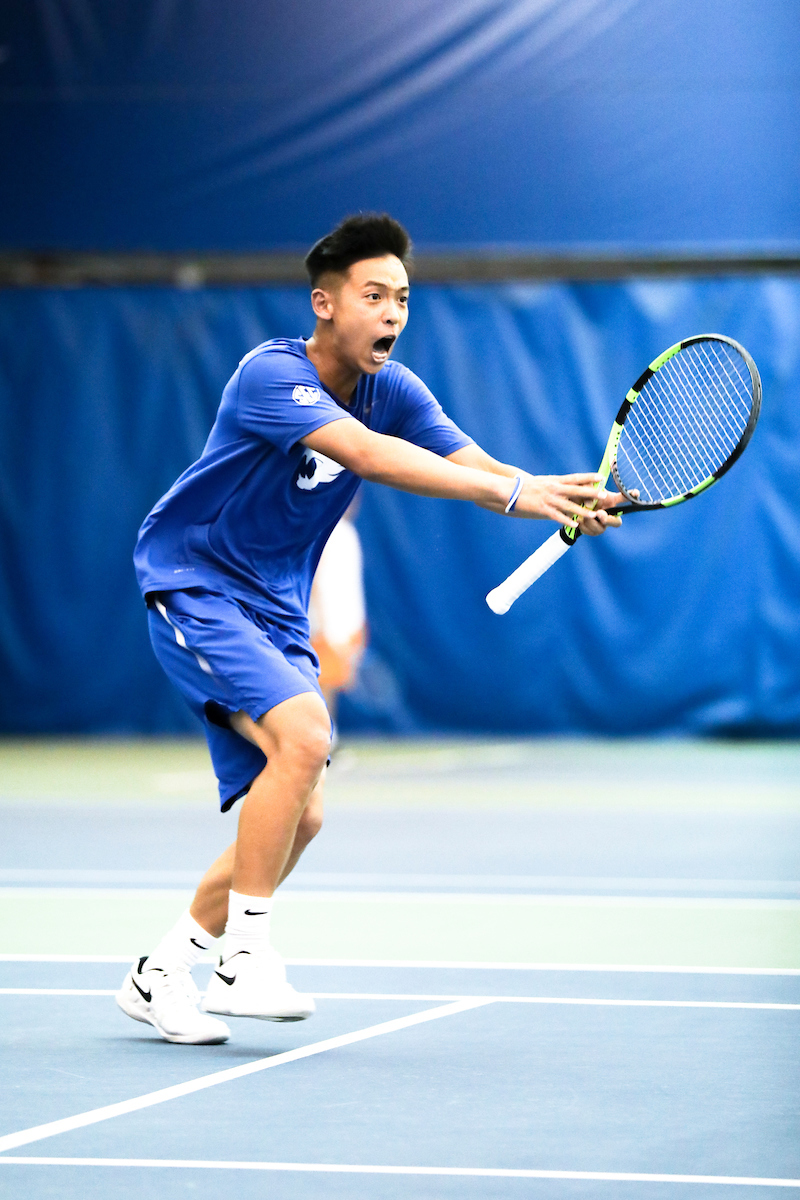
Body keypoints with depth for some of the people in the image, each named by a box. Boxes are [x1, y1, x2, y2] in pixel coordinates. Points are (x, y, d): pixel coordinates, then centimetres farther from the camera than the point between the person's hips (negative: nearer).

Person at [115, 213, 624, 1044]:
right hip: (193, 586, -8)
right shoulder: (271, 374, -23)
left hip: (275, 609, 8)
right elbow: (369, 455, -38)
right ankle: (244, 960, -22)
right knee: (303, 732, -28)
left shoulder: (393, 390, 0)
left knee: (297, 818, 3)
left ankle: (160, 974, 16)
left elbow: (475, 466, -13)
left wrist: (568, 501, -34)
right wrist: (512, 492, -44)